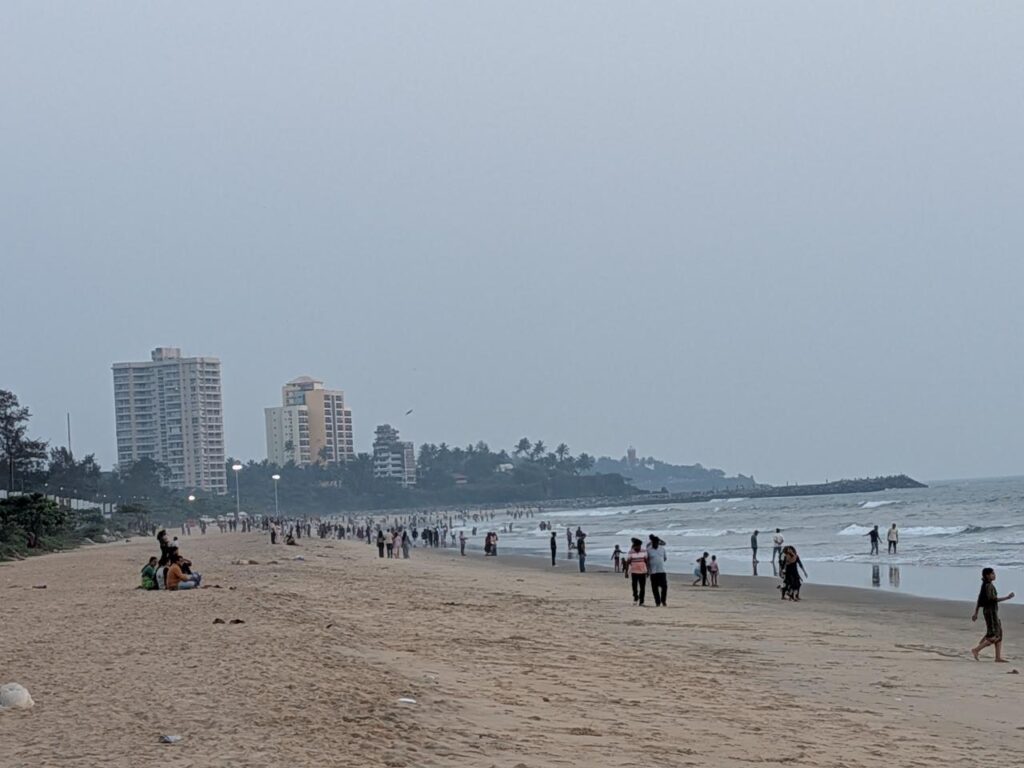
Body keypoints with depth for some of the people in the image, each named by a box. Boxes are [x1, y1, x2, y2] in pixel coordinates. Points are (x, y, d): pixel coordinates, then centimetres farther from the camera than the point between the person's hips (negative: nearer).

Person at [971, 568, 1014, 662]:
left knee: (999, 634, 8)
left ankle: (998, 657, 7)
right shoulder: (989, 585, -15)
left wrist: (976, 613, 18)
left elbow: (979, 600, 16)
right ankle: (976, 650, -10)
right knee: (994, 636, -10)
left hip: (988, 611, 10)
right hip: (991, 611, -10)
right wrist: (1007, 598, -18)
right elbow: (993, 599, -22)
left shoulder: (985, 585, 14)